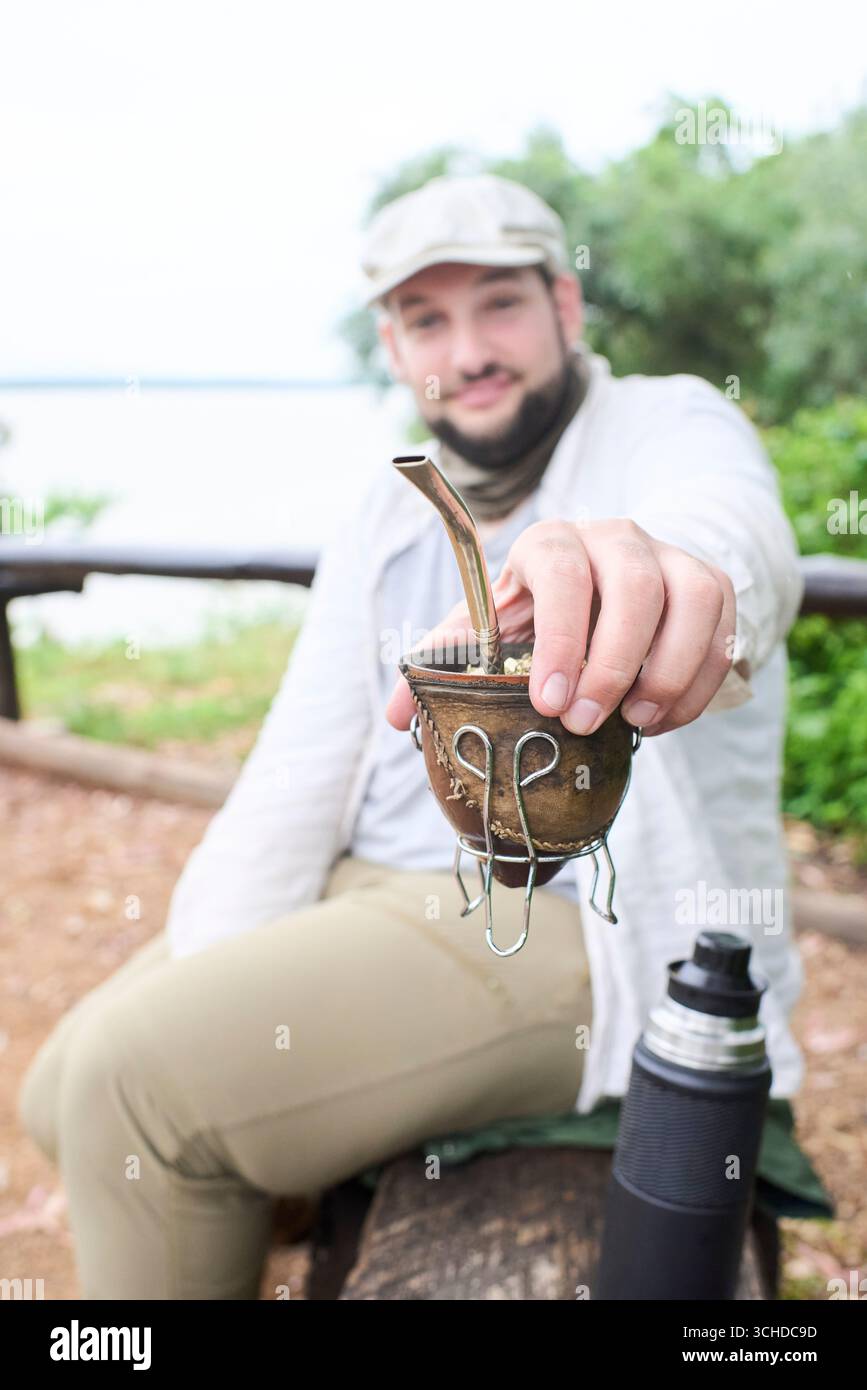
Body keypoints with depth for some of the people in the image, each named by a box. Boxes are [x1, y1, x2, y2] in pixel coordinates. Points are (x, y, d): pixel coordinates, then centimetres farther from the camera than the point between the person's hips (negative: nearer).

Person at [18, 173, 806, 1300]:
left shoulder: (673, 425, -5)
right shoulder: (385, 521, 12)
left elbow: (730, 529, -32)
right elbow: (298, 774, 6)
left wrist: (668, 568, -58)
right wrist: (207, 988, -7)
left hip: (582, 923, -6)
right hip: (376, 892, 7)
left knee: (136, 1077, -21)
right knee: (67, 1091, 4)